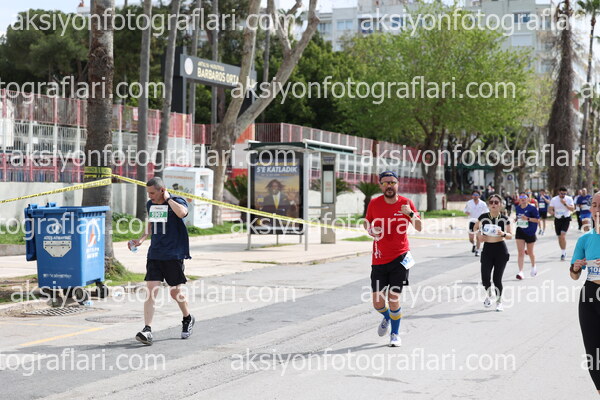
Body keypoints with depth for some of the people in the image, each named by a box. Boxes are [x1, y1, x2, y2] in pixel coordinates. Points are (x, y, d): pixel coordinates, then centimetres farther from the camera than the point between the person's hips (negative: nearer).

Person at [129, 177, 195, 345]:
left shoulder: (177, 201, -8)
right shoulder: (150, 204, 11)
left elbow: (181, 212, -32)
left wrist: (168, 198, -19)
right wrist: (141, 239, 11)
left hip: (174, 255, -4)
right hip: (154, 254, 5)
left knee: (176, 292, 6)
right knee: (151, 291, -8)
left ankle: (188, 319, 34)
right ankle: (147, 331, -12)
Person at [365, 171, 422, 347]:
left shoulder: (406, 203, -3)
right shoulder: (374, 203, 0)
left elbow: (419, 227, -2)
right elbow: (367, 222, 15)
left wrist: (411, 214, -21)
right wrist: (371, 230, -7)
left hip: (400, 257, -2)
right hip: (379, 258, 2)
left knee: (393, 298, -9)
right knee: (377, 303, 2)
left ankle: (395, 334, 13)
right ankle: (387, 318, 38)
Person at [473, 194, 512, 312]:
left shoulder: (504, 219, -5)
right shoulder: (483, 217, -2)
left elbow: (511, 235, 0)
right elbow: (476, 227, 16)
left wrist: (503, 234, -21)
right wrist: (479, 235, -4)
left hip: (501, 250, -1)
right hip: (487, 249, 1)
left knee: (497, 278, -2)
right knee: (485, 278, -5)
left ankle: (499, 301, 21)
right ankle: (489, 295, 29)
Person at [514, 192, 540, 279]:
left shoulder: (532, 208, -11)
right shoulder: (517, 208, 4)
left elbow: (537, 219, -13)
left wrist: (528, 218, -25)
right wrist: (516, 219, -1)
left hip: (530, 232, -3)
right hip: (520, 232, 3)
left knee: (530, 252, 13)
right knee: (520, 252, -7)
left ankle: (533, 266, 42)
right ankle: (520, 272, -11)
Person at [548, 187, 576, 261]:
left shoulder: (569, 199, -4)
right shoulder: (554, 199, -2)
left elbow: (572, 209, -10)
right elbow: (549, 210, -2)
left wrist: (565, 204, -21)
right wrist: (553, 213, -24)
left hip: (566, 219, -3)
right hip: (557, 219, 3)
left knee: (563, 235, -18)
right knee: (559, 236, 8)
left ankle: (563, 253, -13)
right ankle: (563, 252, 25)